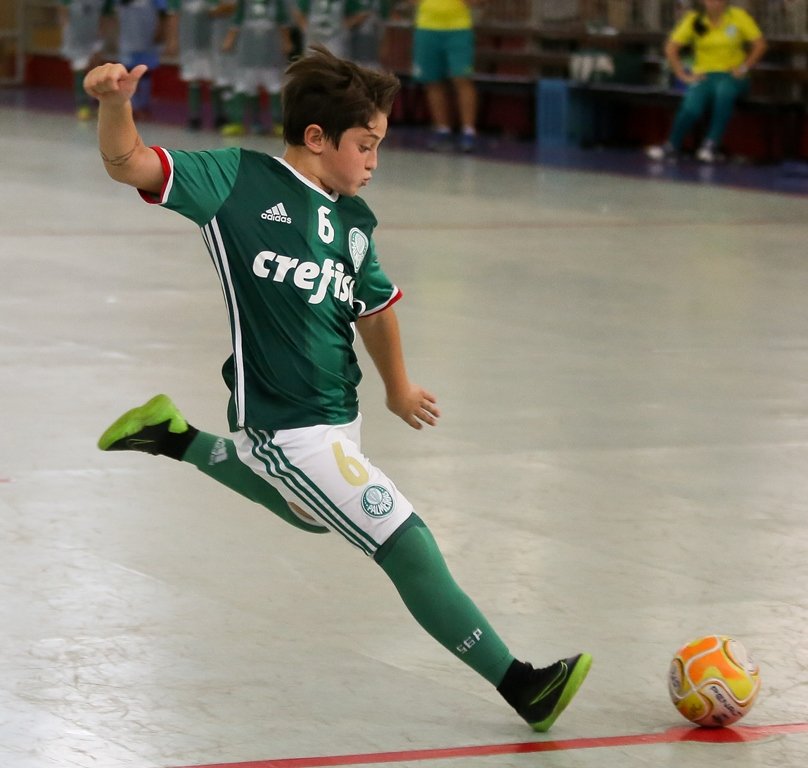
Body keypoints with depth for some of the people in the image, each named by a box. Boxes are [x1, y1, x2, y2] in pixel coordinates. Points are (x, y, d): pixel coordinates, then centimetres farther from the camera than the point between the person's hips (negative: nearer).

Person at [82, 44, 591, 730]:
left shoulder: (355, 222, 6)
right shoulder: (241, 181, -12)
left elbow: (374, 307, 21)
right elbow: (128, 164, -16)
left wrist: (398, 387, 33)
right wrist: (115, 102, -36)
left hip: (335, 418, 9)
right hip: (289, 427, -9)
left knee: (309, 513, 38)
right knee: (409, 548, -11)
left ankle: (175, 438, 47)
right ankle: (520, 685, -5)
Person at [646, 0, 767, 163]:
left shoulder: (739, 17, 2)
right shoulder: (693, 19, 4)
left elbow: (760, 44, 2)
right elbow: (671, 48, 3)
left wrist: (744, 68, -7)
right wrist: (683, 75, -6)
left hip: (732, 76, -1)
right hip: (704, 75, 1)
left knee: (724, 91, -38)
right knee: (692, 104, -33)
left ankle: (712, 144, -35)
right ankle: (672, 146, -27)